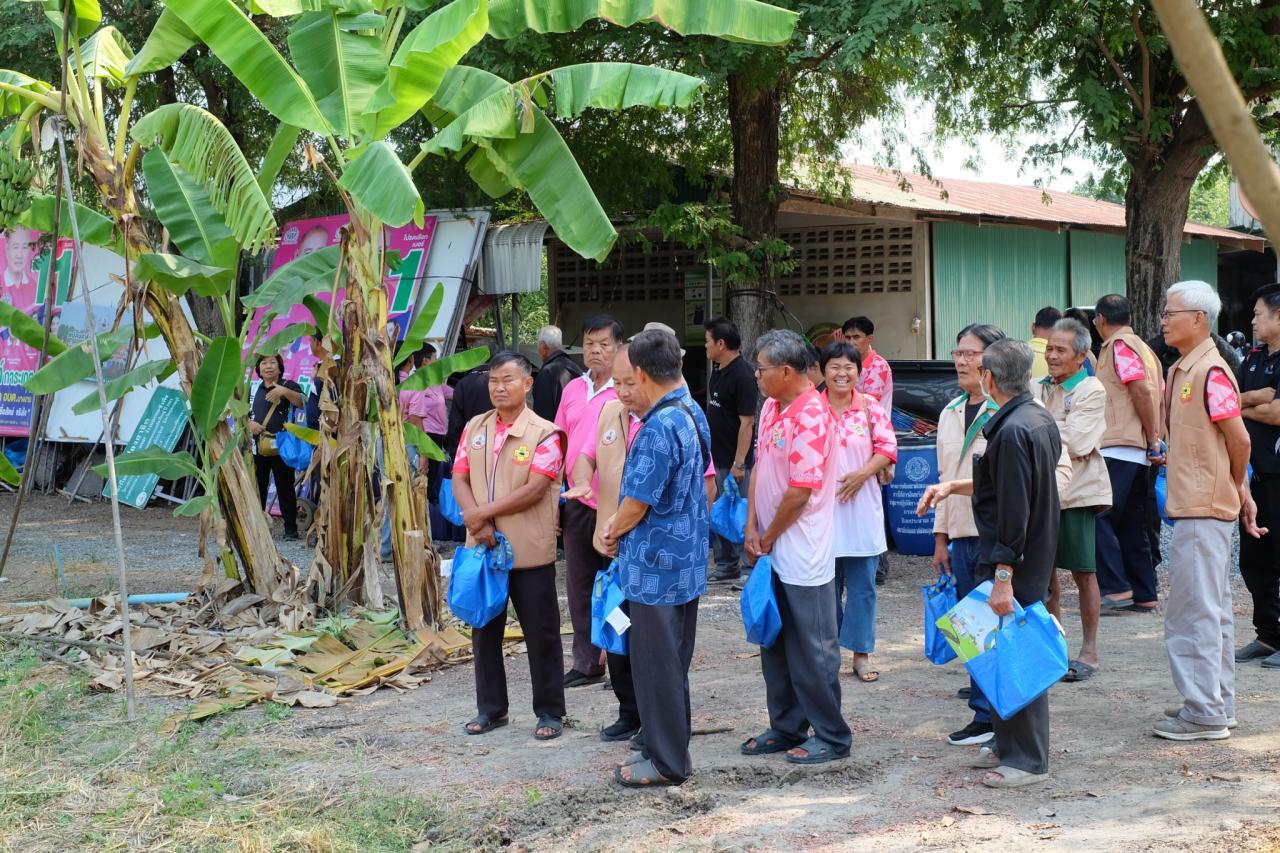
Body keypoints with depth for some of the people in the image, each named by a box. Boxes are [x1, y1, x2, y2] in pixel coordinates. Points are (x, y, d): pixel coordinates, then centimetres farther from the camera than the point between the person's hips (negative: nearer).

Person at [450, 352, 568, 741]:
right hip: (483, 548, 5)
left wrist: (482, 513, -15)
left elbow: (534, 490, -17)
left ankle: (550, 712, 13)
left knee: (541, 633, 3)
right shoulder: (475, 428, 8)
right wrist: (479, 524, -13)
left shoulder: (544, 434, -9)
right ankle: (491, 708, 24)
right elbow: (459, 479, 4)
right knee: (484, 630, 12)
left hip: (530, 551, -5)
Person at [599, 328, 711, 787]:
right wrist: (619, 523, 8)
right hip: (687, 559, 9)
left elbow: (637, 504, -19)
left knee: (657, 665, 2)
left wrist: (614, 531, 2)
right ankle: (672, 749, 28)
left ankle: (667, 762, 11)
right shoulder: (694, 414, 6)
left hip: (656, 565, -9)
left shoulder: (658, 428, -24)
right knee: (674, 662, 18)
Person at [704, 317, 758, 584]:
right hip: (715, 456, 9)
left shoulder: (742, 376, -18)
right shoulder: (718, 370, 10)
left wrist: (739, 463, -22)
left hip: (732, 460, -9)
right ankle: (725, 566, 21)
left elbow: (746, 422, -20)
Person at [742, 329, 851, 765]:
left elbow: (799, 493, -20)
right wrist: (752, 528, 1)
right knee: (776, 642, 16)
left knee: (812, 648, 0)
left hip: (802, 554, -9)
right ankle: (786, 728, 28)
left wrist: (768, 538, -9)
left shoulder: (811, 417, -20)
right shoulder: (771, 407, 8)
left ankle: (831, 737, 11)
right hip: (772, 553, 9)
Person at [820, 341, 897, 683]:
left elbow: (888, 446, -1)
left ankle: (861, 654, 13)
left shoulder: (870, 408, 2)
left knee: (863, 585, 4)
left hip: (861, 508, 1)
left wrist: (862, 474, -14)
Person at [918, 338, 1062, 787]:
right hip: (1037, 555, 10)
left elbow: (1014, 511, -24)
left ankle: (1027, 760, 4)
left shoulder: (1013, 431, -21)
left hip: (1014, 563, -10)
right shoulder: (1040, 419, 10)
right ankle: (1008, 744, 27)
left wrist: (1002, 577, -23)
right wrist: (954, 486, 23)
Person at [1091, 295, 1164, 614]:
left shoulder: (1120, 345, -8)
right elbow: (1156, 395, 18)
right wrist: (1153, 442, 12)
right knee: (1132, 525, 11)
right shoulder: (1143, 347, 20)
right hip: (1140, 453, 10)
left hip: (1118, 449, -10)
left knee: (1098, 518, -11)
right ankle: (1144, 595, 12)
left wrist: (1152, 440, -12)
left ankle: (1116, 588, -16)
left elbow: (1144, 391, -17)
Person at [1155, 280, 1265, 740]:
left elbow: (1239, 439, -16)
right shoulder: (1181, 370, 12)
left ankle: (1204, 711, -1)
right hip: (1193, 505, 10)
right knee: (1212, 608, 15)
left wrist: (1237, 489, 0)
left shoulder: (1211, 372, -17)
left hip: (1205, 507, -10)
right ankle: (1217, 703, 23)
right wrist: (1238, 493, 16)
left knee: (1195, 609, -6)